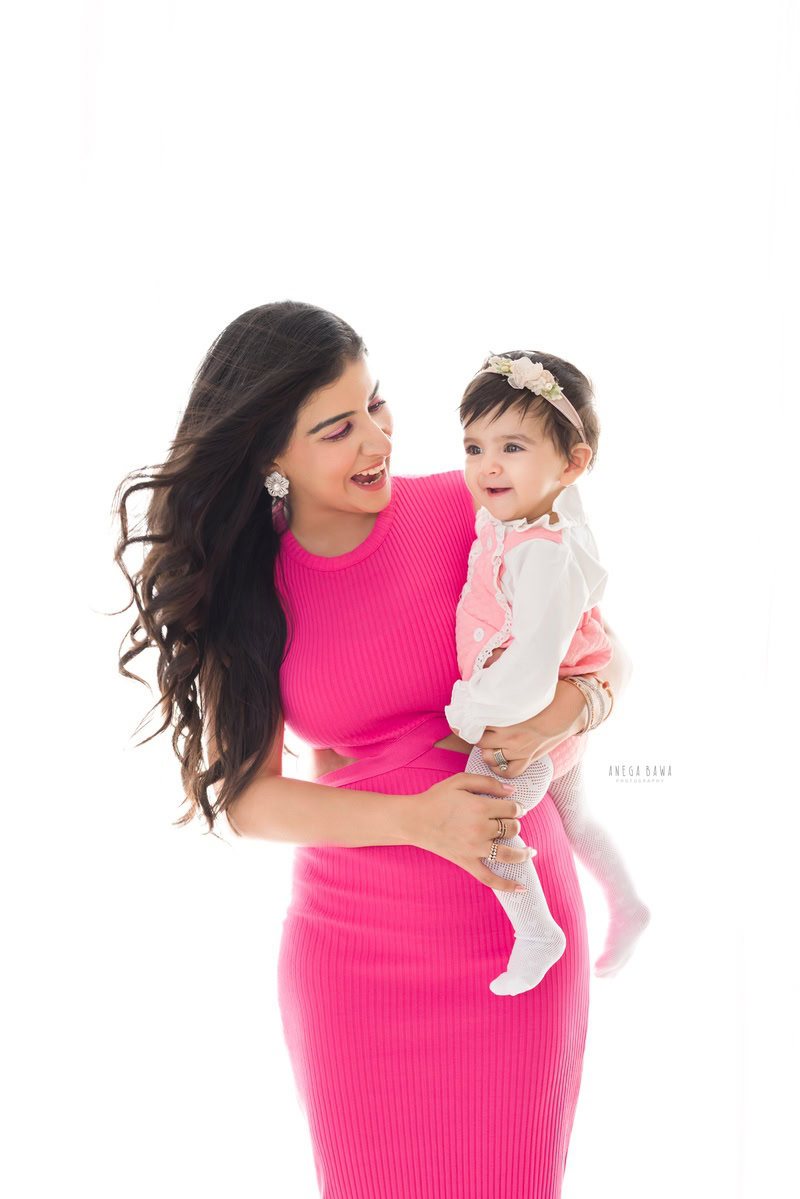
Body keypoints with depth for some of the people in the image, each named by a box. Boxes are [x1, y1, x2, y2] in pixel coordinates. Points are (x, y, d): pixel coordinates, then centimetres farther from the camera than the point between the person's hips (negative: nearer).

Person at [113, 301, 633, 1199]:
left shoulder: (465, 510, -9)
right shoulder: (243, 587, -5)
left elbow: (609, 656, -1)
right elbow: (242, 795, -9)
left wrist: (565, 711, -23)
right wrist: (416, 818, -22)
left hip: (515, 922, 0)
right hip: (352, 940, 1)